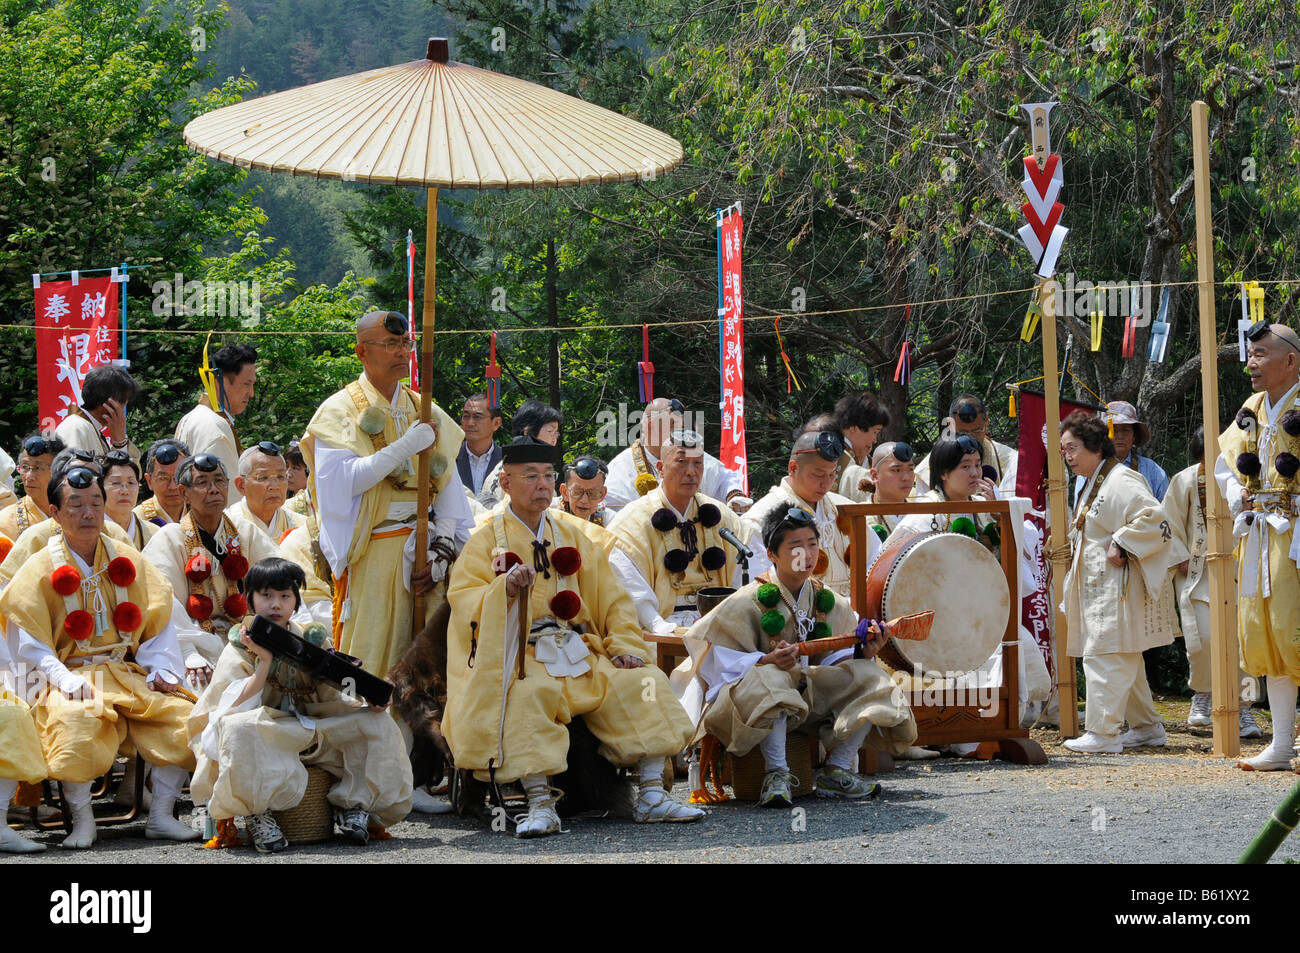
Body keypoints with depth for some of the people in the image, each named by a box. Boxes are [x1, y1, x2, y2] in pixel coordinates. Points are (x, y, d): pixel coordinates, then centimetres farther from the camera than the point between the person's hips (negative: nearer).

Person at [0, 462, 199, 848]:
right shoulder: (40, 570, 2)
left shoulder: (128, 562, 13)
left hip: (131, 674, 4)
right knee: (76, 720, -37)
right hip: (72, 675, -4)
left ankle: (161, 815, -5)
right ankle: (82, 821, -18)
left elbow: (158, 624, 14)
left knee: (182, 715, -20)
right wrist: (64, 679, -19)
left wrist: (162, 670, -3)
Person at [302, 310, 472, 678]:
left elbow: (449, 486, 8)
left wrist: (442, 552, -3)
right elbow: (341, 479, -15)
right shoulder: (340, 411, 0)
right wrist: (406, 447, -16)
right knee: (369, 659, -7)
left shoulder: (426, 411, 13)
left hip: (423, 549, 4)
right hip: (371, 554, -4)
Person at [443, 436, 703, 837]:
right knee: (528, 695, -37)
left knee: (643, 682, -16)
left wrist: (625, 645, 1)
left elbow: (610, 596, 17)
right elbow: (463, 598, -6)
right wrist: (505, 588, -25)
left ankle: (651, 796, -13)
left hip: (581, 653, 4)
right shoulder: (488, 538, 7)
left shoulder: (572, 532, 19)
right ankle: (540, 806, -34)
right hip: (519, 654, -4)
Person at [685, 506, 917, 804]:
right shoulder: (749, 601, -11)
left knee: (869, 676, -11)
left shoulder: (828, 601, 7)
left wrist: (863, 652, -11)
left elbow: (833, 659, 10)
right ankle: (776, 775, -32)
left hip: (812, 696, 6)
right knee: (769, 679, -39)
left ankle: (836, 771, -11)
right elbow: (721, 659, -15)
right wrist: (767, 661, -32)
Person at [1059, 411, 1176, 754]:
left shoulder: (1120, 480, -14)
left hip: (1118, 583, -11)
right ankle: (1147, 726, 22)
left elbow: (1154, 519, -26)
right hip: (1099, 587, 11)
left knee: (1105, 655, -11)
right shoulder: (1092, 483, 17)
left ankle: (1102, 732, -10)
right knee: (1124, 659, 15)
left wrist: (1120, 545, -22)